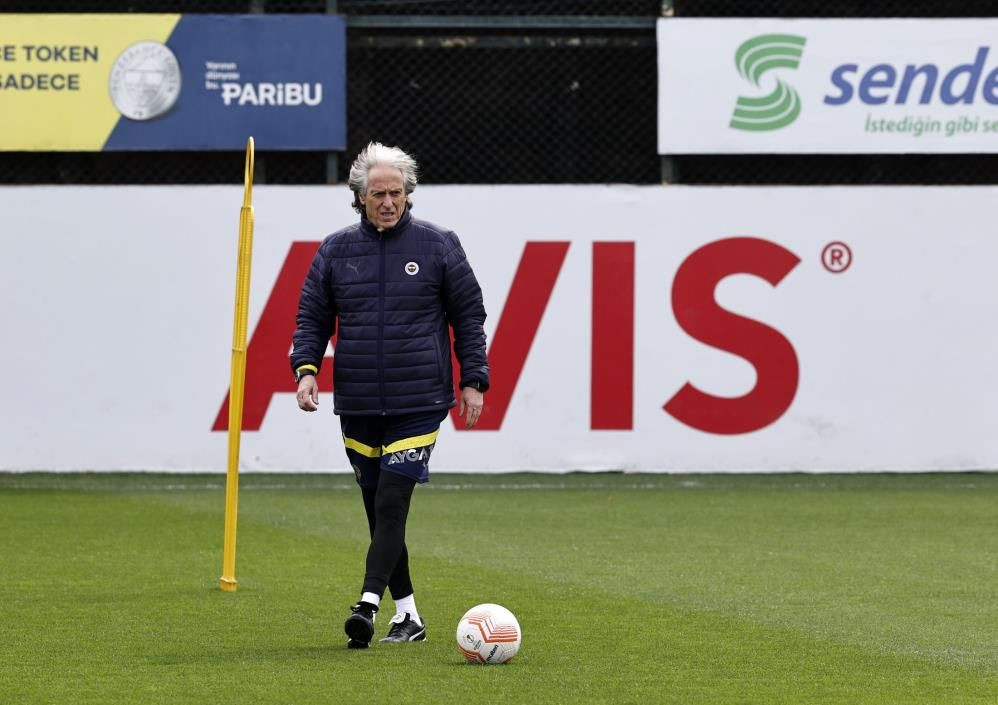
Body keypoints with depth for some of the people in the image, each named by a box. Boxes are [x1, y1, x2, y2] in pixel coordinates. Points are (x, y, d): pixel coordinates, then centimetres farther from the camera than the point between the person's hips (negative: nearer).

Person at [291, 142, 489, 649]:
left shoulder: (438, 245, 2)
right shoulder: (336, 251, 7)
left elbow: (469, 317, 6)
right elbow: (312, 317, 11)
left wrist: (474, 380, 0)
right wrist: (306, 368, -6)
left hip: (418, 405, -4)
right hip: (357, 406, 4)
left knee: (391, 503, -14)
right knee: (378, 510, 7)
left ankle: (369, 603, -19)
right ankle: (407, 615, 15)